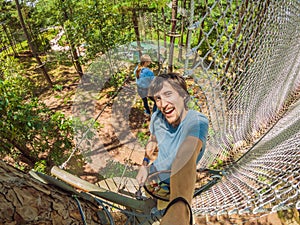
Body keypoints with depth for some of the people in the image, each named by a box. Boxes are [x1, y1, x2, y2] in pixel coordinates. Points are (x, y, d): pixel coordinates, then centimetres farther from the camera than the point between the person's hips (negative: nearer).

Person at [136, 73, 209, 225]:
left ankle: (179, 211, -26)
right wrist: (144, 164, -5)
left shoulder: (198, 121, -25)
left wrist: (150, 169, -26)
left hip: (179, 183, -3)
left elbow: (181, 159, -37)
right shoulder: (157, 117, -10)